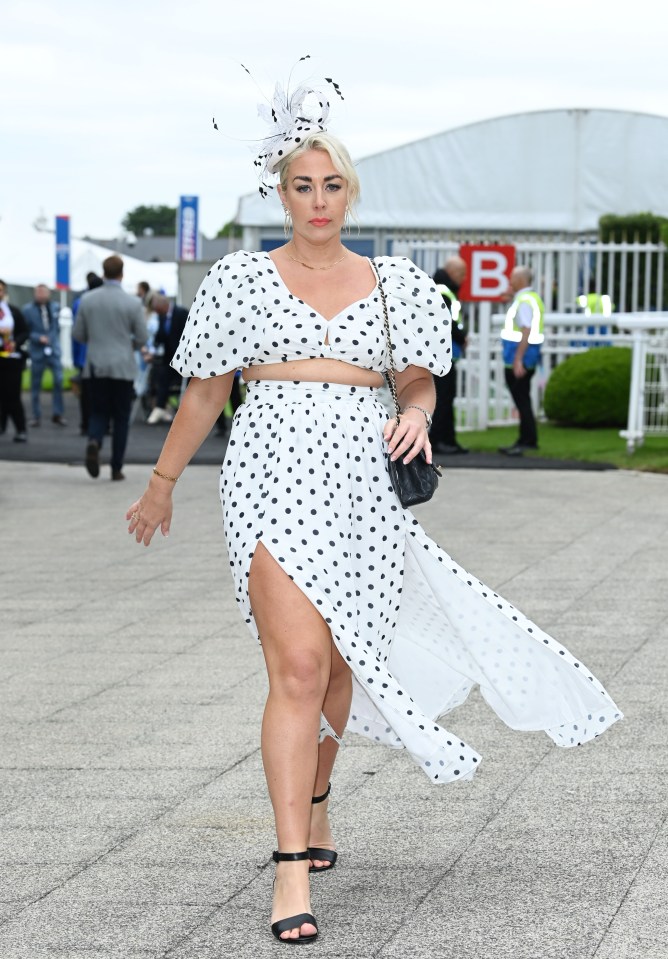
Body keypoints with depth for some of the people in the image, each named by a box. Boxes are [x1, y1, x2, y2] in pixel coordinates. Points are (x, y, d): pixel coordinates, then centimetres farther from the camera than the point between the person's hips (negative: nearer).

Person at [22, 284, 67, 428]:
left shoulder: (55, 307, 6)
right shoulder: (28, 309, -4)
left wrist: (55, 340, 10)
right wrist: (38, 338, -16)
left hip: (53, 351, 2)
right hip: (37, 351, -2)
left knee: (59, 380, -10)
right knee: (35, 385, 4)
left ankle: (57, 414, -1)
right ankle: (36, 416, 14)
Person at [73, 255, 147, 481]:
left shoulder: (87, 300, -1)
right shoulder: (133, 303, -8)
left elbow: (78, 334, 4)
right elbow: (141, 338, -3)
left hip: (96, 367, 2)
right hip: (123, 367, -2)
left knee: (98, 412, 12)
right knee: (120, 418, 8)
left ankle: (94, 441, -20)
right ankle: (116, 468, 7)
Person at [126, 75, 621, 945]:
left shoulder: (395, 285, 12)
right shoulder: (244, 280, 7)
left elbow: (419, 383, 15)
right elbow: (205, 392, 13)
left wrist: (416, 415, -8)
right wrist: (162, 483, 17)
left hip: (364, 482, 3)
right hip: (276, 472, -3)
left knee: (339, 668, 10)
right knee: (298, 667, -15)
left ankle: (314, 799, 38)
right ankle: (293, 868, -15)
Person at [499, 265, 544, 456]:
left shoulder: (524, 301, -16)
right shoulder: (532, 298, 16)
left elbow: (526, 331, -24)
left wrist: (518, 360, -25)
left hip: (519, 360, -10)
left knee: (522, 401, -7)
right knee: (522, 400, 15)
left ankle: (528, 441, -5)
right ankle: (526, 440, 20)